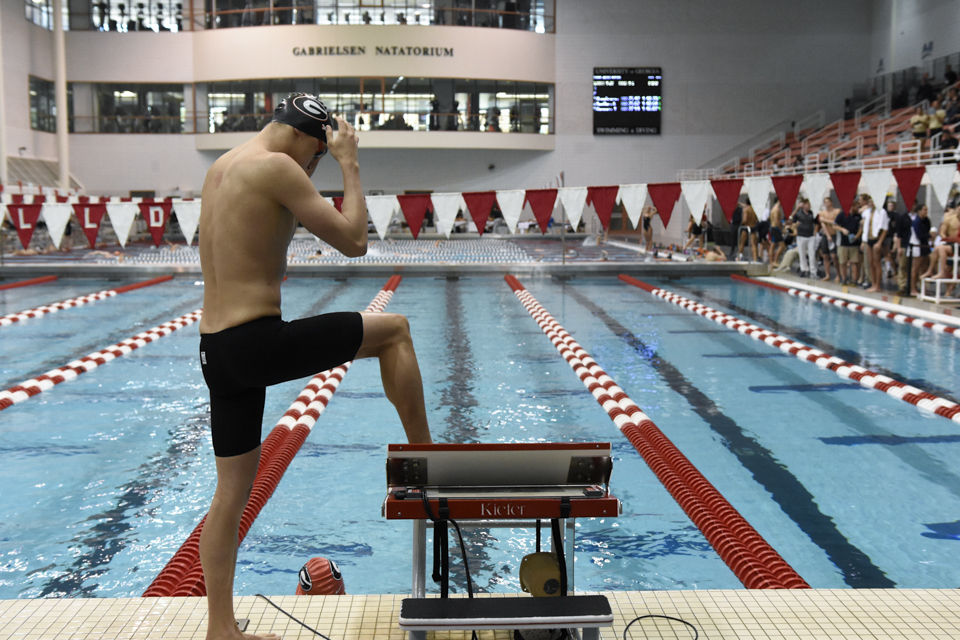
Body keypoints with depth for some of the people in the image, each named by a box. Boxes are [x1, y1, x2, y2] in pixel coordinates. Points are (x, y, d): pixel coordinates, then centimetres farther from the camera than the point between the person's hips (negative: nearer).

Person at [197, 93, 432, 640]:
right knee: (394, 331, 6)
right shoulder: (277, 167, -11)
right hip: (257, 343, -9)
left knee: (233, 488, 16)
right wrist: (350, 164, -1)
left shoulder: (222, 167, 16)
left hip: (215, 350, 9)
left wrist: (310, 170, 28)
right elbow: (353, 241, -10)